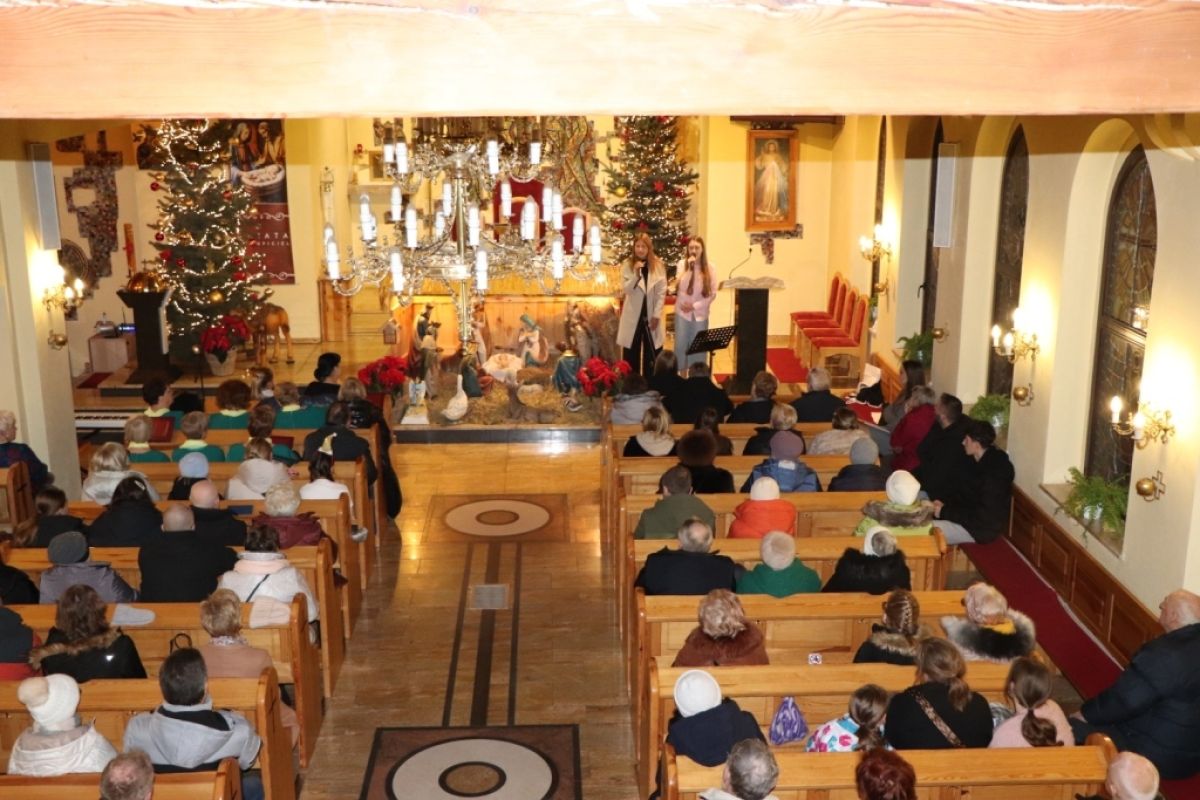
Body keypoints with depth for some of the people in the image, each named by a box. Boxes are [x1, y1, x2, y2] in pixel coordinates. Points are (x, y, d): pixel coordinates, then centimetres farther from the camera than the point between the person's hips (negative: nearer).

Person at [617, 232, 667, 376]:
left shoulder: (658, 265, -1)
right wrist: (636, 274, -26)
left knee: (652, 354, 4)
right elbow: (625, 290, -12)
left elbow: (662, 292, -1)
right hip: (633, 315, -1)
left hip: (651, 315, 1)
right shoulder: (627, 265, -3)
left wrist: (656, 314, -7)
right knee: (632, 354, 5)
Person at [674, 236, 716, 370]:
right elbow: (681, 287, -13)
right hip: (683, 312, 0)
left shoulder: (709, 267, -2)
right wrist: (689, 268, -21)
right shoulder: (682, 264, -3)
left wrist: (695, 306, -9)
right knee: (681, 346, 3)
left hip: (700, 314, 0)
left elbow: (713, 293, -2)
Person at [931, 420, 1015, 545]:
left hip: (982, 528, -9)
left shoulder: (995, 473, -25)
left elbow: (983, 516, -26)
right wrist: (944, 501, -1)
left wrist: (945, 512, -23)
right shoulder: (977, 462, 4)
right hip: (969, 516, 9)